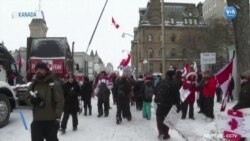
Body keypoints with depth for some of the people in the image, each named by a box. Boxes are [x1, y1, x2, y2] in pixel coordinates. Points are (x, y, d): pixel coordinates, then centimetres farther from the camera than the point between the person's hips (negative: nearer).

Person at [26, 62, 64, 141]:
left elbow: (60, 102, -12)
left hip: (51, 121, -4)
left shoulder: (54, 84, -9)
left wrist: (58, 117, -17)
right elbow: (28, 98, 15)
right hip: (37, 121, 5)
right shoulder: (33, 84, 8)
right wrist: (32, 100, -10)